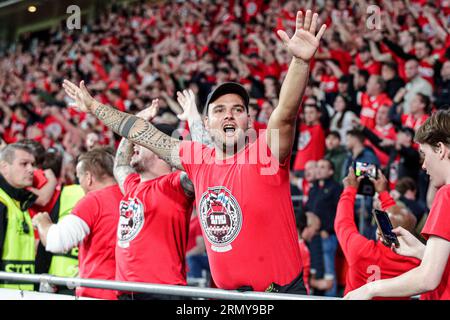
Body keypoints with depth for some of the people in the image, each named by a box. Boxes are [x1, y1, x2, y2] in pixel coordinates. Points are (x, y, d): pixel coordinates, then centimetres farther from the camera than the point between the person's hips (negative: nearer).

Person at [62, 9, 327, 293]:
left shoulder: (267, 153, -10)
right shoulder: (199, 159, 5)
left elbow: (286, 113, -27)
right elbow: (144, 133, 15)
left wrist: (301, 61, -43)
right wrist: (94, 106, 22)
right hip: (227, 292, 5)